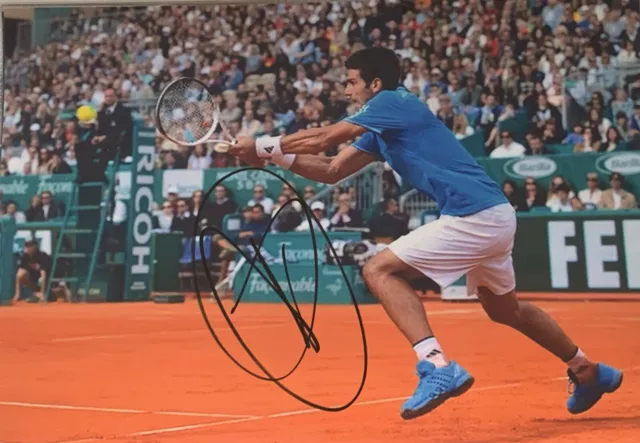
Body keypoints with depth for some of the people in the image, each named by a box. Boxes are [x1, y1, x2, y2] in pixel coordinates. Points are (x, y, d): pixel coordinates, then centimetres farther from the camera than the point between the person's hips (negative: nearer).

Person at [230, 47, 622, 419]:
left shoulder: (393, 101, -7)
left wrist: (264, 145, -5)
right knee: (504, 309, 27)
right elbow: (332, 171, 18)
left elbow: (326, 137, -14)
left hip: (475, 216, -10)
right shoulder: (381, 129, 19)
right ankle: (589, 371, 40)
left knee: (380, 270, -10)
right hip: (495, 216, 10)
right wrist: (275, 156, 8)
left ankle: (438, 367, -22)